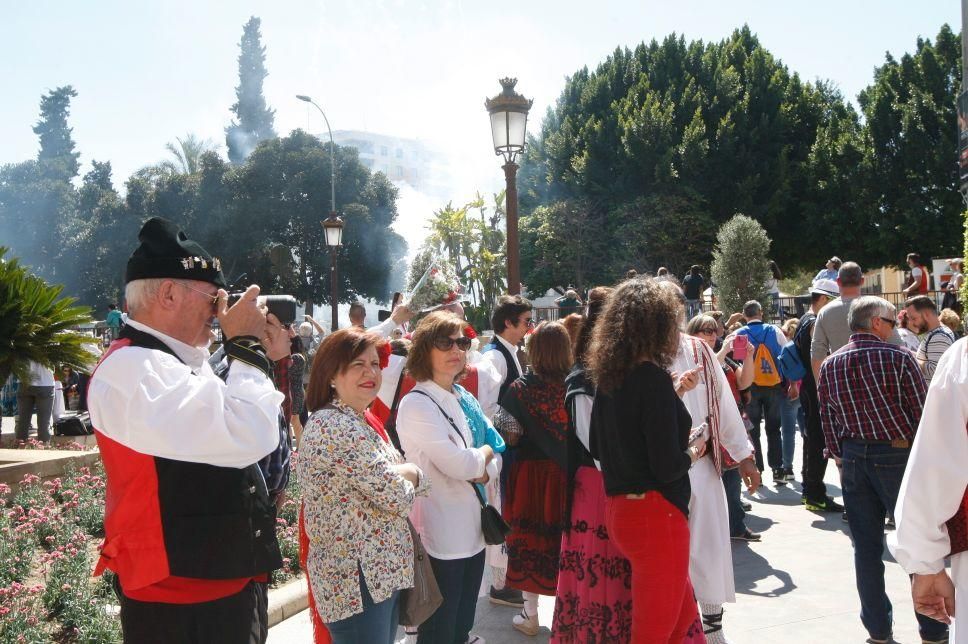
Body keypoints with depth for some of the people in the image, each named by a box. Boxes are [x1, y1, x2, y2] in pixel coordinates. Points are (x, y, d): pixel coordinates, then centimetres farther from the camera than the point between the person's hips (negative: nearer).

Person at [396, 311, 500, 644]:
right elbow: (457, 464, -23)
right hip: (442, 538, -8)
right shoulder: (416, 404, -15)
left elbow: (494, 457, 13)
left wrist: (482, 469, -10)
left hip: (471, 531, 8)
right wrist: (485, 453, -3)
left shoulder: (461, 399, 10)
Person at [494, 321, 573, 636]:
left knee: (530, 539, 11)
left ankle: (530, 616, 22)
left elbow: (507, 436, -11)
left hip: (531, 473, -2)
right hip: (569, 476, 2)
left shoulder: (520, 389, -14)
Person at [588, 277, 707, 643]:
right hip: (656, 514, -8)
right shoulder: (653, 378, -19)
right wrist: (693, 452, 0)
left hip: (619, 508, 8)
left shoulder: (607, 376, 5)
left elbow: (598, 448, 15)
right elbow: (667, 468, -20)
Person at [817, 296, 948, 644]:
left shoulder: (829, 365, 3)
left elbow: (827, 420, 6)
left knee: (866, 546, 10)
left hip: (853, 458, 4)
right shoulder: (898, 358, -11)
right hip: (897, 455, -4)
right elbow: (922, 413, -9)